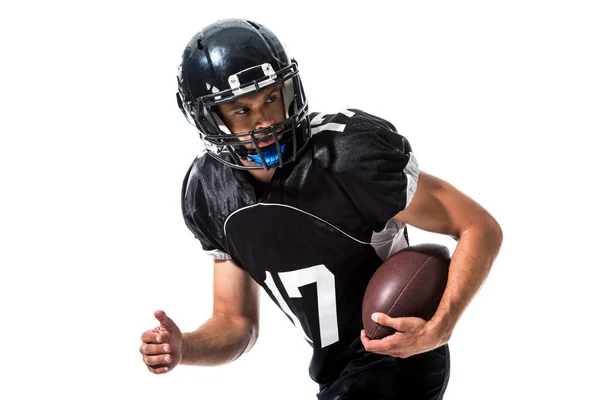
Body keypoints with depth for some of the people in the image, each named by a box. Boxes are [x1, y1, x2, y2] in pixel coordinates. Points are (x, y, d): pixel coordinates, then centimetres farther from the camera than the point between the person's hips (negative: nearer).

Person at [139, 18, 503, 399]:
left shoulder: (350, 153, -25)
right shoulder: (211, 194, -5)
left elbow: (481, 229, -19)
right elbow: (237, 323, 5)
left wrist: (437, 329, -33)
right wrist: (183, 348, -17)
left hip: (400, 361, -7)